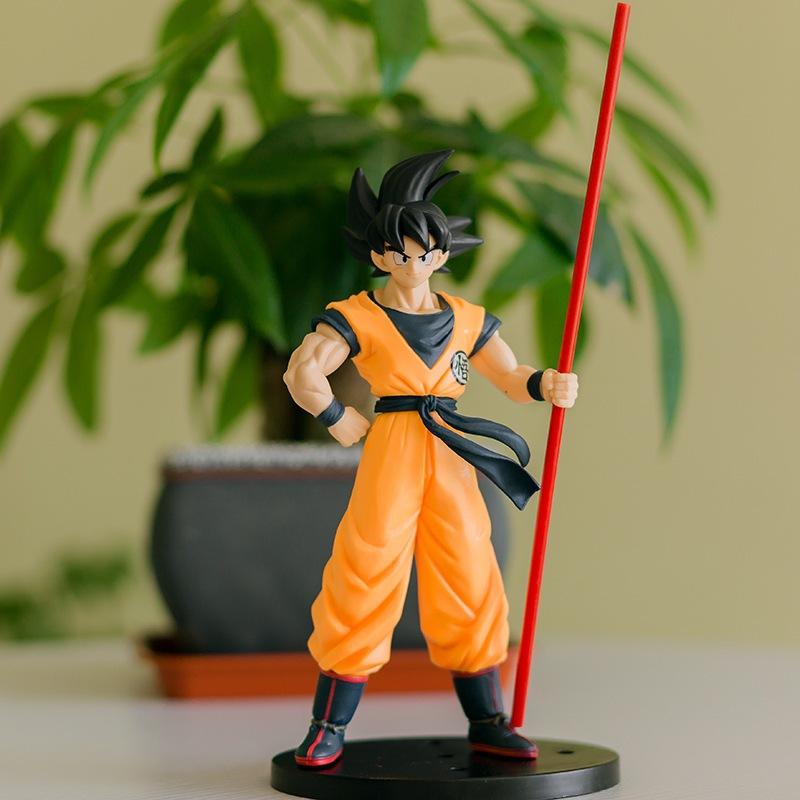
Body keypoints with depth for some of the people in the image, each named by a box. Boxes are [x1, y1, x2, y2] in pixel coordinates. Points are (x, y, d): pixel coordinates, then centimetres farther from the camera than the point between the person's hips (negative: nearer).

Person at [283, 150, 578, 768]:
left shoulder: (467, 320, 11)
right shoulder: (359, 317, -3)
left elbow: (511, 377, 12)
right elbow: (304, 373, -15)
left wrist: (547, 385, -9)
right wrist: (340, 422, -9)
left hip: (450, 460, 4)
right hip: (390, 455, -4)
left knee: (470, 582, 7)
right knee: (366, 580, -4)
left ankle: (487, 723, 18)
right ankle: (329, 729, 4)